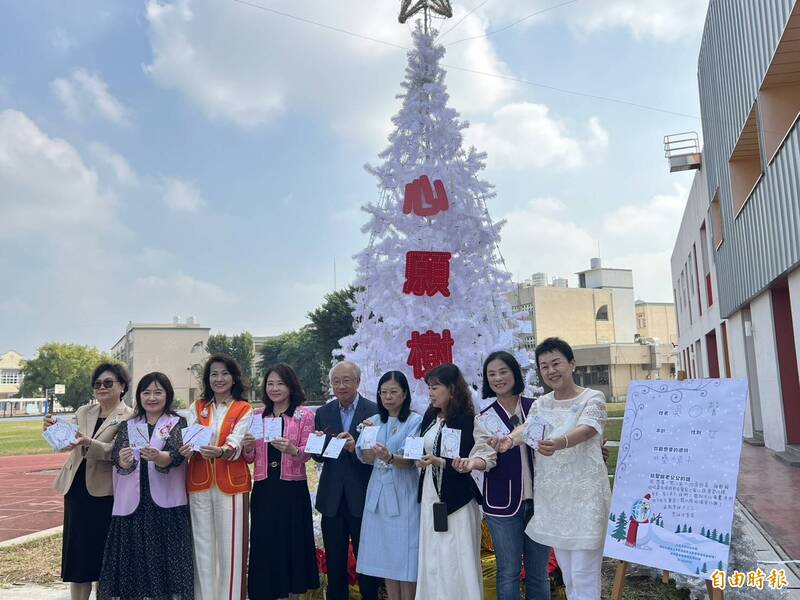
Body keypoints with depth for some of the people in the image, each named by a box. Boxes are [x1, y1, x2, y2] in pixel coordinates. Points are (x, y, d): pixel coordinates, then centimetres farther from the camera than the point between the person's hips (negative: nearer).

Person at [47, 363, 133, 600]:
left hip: (105, 491, -6)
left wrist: (89, 443, -30)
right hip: (76, 488, 6)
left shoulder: (129, 417, -6)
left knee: (103, 556, 3)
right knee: (76, 553, 11)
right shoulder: (83, 412, 13)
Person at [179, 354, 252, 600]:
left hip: (231, 484, -3)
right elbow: (189, 437, -1)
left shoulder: (244, 410, 1)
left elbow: (237, 445, -13)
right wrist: (187, 448, -25)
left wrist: (220, 451, -34)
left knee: (230, 545, -1)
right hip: (199, 483, 3)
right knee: (202, 545, 8)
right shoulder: (197, 408, 12)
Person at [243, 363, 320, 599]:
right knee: (264, 542, 6)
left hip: (293, 489, -3)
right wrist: (247, 447, -12)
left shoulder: (304, 415, -2)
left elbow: (307, 454, -7)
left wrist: (291, 449, -26)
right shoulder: (257, 416, 9)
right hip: (263, 488, 3)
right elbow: (251, 458, 9)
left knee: (292, 541, 5)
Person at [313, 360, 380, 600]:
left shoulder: (375, 411, -8)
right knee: (334, 562, 15)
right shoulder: (323, 413, 5)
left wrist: (356, 447, -27)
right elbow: (318, 457, 5)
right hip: (332, 498, 3)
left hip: (362, 497, -3)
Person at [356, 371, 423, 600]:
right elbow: (367, 459, 5)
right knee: (385, 557, 11)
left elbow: (409, 460, -16)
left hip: (403, 495, -5)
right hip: (379, 494, 5)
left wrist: (390, 457, -36)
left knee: (405, 558, 0)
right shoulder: (375, 421, 10)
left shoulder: (415, 421, -6)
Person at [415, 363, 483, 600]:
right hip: (430, 496, 6)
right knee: (432, 560, 11)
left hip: (455, 499, -6)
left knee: (456, 561, 0)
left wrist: (439, 462, -25)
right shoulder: (430, 416, 9)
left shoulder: (466, 419, -11)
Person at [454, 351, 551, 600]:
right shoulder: (484, 418, 2)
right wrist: (471, 463, -33)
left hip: (538, 498, 1)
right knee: (508, 572, 8)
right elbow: (486, 454, -10)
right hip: (503, 502, -1)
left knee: (538, 572, 11)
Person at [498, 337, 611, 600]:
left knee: (584, 573, -3)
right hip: (551, 494, 5)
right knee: (567, 572, 15)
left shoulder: (593, 398, -6)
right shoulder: (541, 403, 10)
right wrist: (510, 439, -32)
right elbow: (527, 427, -8)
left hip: (584, 492, -5)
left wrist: (559, 443, -46)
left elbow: (586, 430, -25)